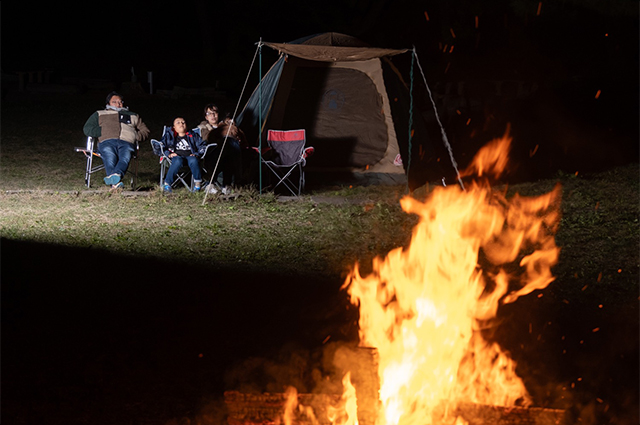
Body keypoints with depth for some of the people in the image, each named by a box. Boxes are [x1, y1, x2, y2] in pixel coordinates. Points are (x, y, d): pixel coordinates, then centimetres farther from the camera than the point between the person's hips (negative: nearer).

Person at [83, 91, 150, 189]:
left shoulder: (133, 116, 39)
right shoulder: (99, 114, 35)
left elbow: (145, 131, 33)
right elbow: (87, 129, 22)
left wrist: (136, 136, 10)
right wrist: (103, 131, 6)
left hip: (126, 143, 1)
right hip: (107, 142, 0)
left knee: (125, 157, -38)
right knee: (110, 158, -38)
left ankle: (116, 175, -68)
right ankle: (115, 182, -62)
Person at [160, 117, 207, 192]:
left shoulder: (193, 135, 23)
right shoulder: (169, 135, 22)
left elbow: (203, 146, 15)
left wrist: (197, 154, -5)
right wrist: (168, 154, -7)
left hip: (190, 156, 1)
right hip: (177, 156, -1)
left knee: (193, 161, -38)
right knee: (178, 161, -40)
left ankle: (198, 183, -25)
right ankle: (167, 183, -36)